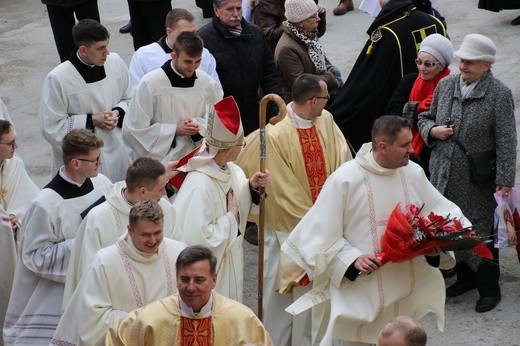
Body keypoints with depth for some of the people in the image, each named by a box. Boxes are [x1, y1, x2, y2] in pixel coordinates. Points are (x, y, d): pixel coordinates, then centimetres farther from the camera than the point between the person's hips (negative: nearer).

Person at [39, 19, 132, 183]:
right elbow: (51, 127, -13)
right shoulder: (58, 79, -19)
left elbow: (129, 98, 13)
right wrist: (91, 120, -17)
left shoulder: (115, 62, -3)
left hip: (116, 150, 5)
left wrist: (118, 113, -9)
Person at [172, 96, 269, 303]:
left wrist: (251, 185, -8)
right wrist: (230, 217, -21)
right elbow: (198, 239, -33)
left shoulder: (229, 170, -8)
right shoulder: (199, 186, -33)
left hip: (230, 261, 8)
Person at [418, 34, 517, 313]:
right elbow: (425, 118, 18)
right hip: (444, 175, 5)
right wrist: (432, 130, -6)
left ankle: (489, 288, 18)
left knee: (482, 232, 4)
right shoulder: (445, 85, 5)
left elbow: (506, 141, -12)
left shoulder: (499, 94, -10)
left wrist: (504, 180, -15)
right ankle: (465, 277, 33)